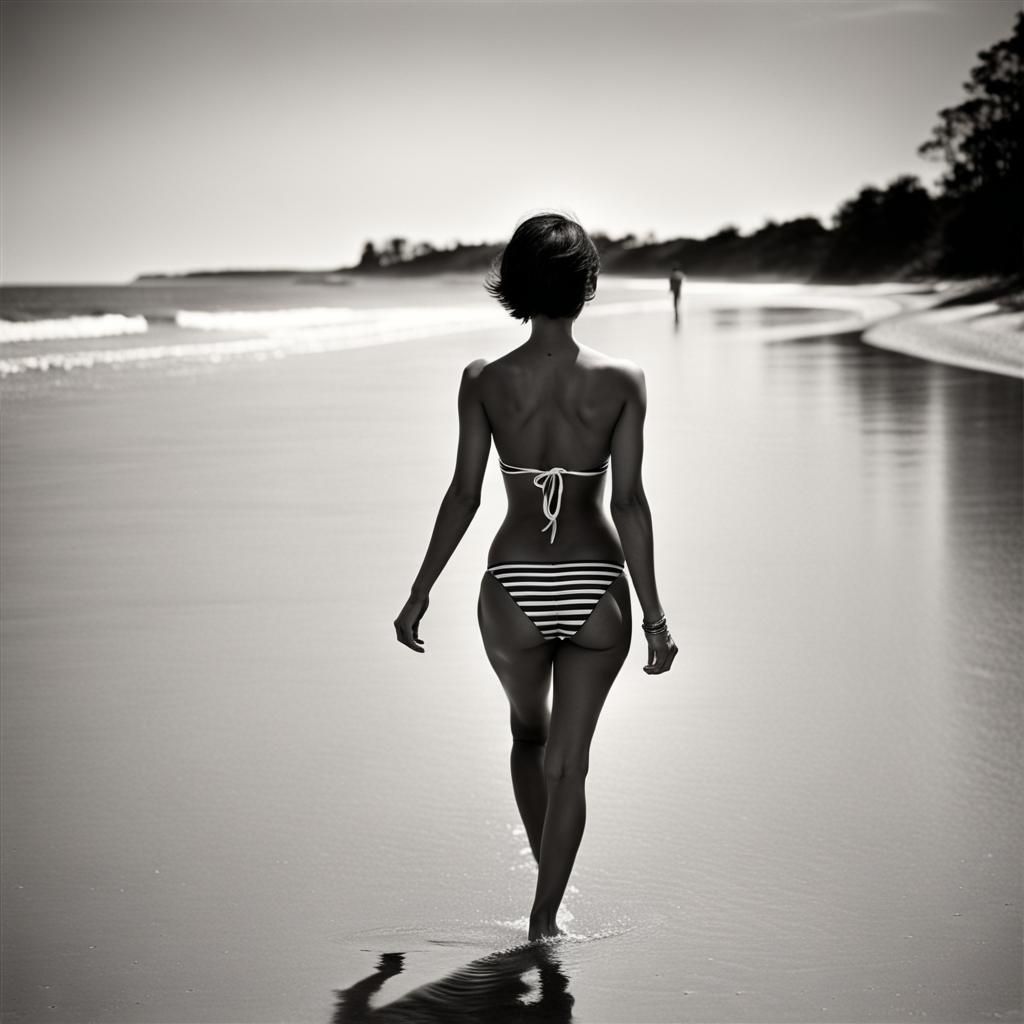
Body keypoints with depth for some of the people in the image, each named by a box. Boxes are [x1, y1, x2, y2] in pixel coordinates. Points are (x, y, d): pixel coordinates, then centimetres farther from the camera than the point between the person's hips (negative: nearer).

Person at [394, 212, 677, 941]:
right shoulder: (621, 382, -6)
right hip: (595, 586, -1)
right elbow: (629, 502, -9)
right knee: (569, 759, 9)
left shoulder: (485, 382, -5)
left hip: (515, 586, 1)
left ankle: (548, 879, 37)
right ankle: (545, 915, 9)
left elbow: (463, 496, -4)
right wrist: (655, 617, -5)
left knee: (529, 734, 26)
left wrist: (420, 594, 6)